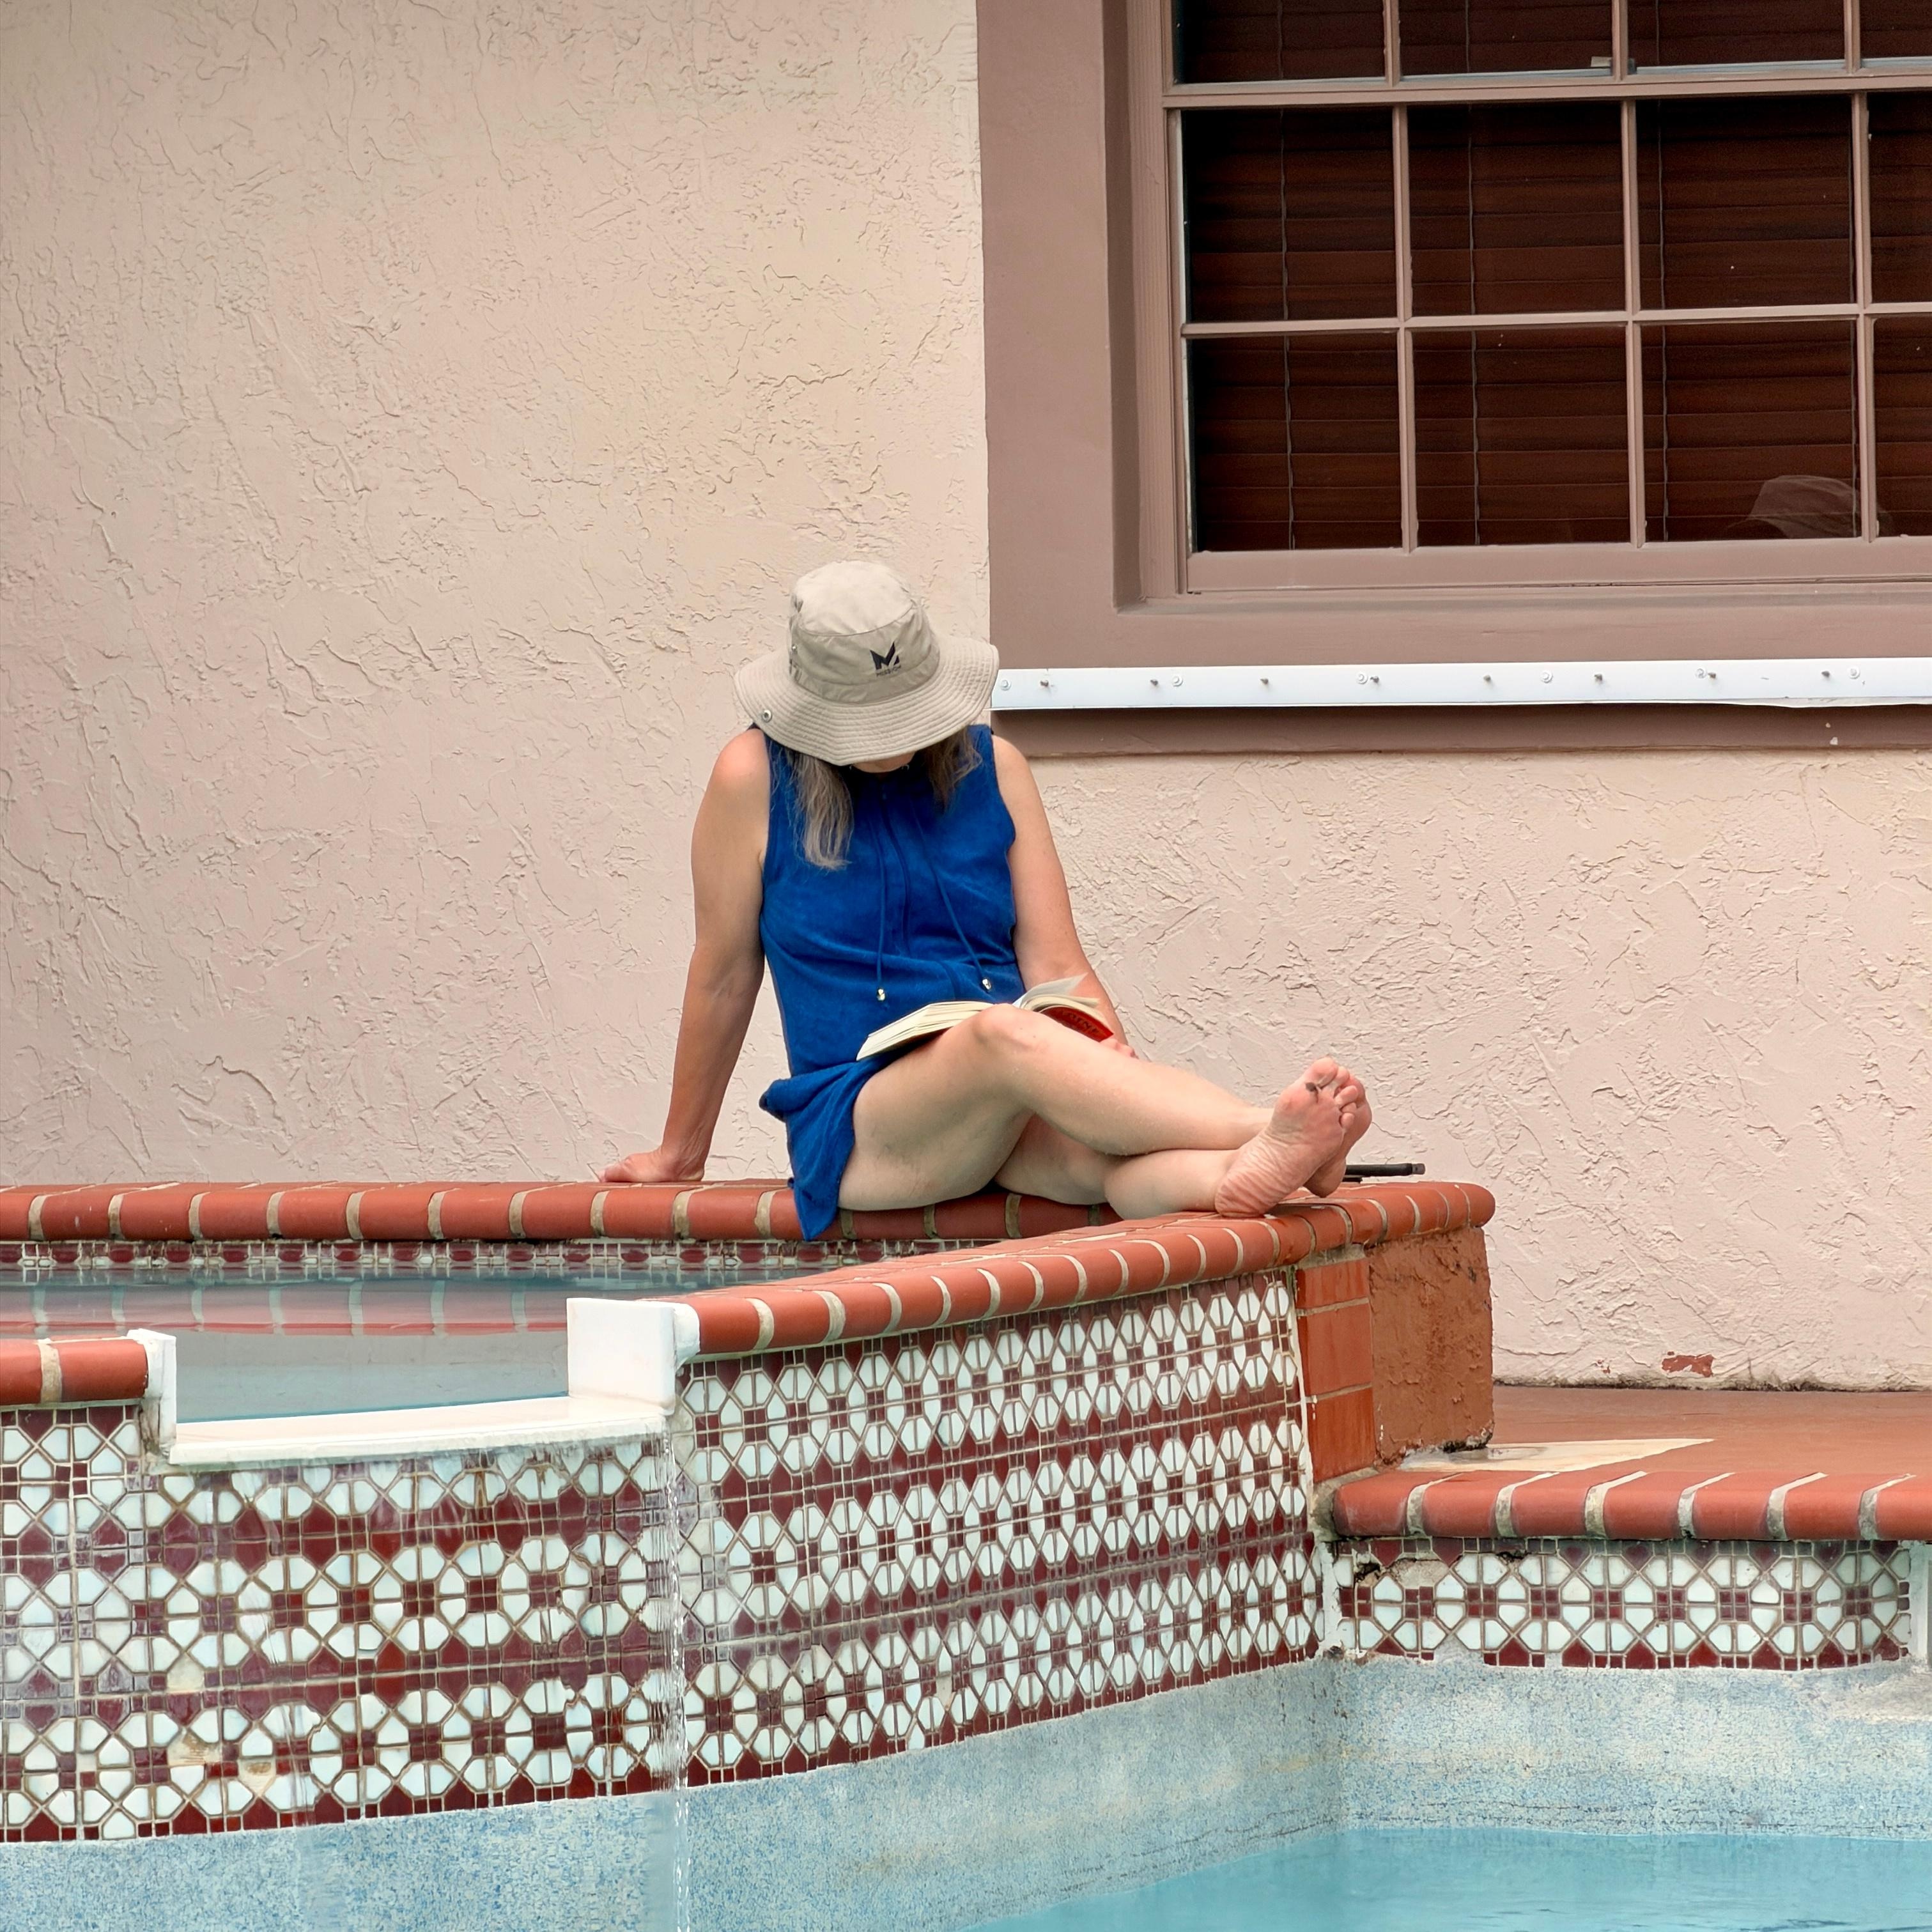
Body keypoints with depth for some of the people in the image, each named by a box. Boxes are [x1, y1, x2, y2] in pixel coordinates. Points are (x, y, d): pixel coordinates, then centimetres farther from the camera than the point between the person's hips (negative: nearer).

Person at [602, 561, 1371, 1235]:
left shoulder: (991, 769, 12)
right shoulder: (756, 778, 1)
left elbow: (1056, 966, 6)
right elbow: (723, 978, 9)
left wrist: (1125, 1084, -13)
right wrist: (680, 1153, 17)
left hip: (1010, 1116, 4)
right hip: (854, 1123, -4)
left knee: (1099, 1151, -34)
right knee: (1002, 1033, -37)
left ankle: (1245, 1172, -68)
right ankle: (1266, 1132, -57)